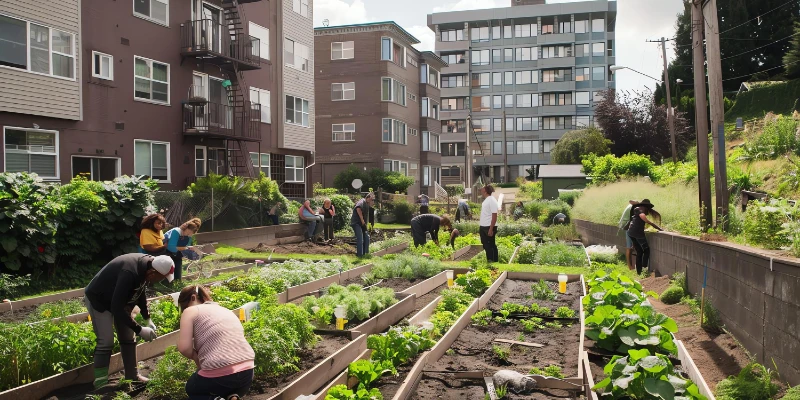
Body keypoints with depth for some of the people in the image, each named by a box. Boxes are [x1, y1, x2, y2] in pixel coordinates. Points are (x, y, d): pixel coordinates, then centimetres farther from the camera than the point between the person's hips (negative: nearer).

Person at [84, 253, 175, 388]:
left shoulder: (146, 265, -13)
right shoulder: (130, 273, -40)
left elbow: (140, 292, 7)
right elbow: (116, 308, -37)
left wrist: (147, 319, 2)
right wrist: (139, 330, -32)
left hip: (118, 299, 8)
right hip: (98, 300, -8)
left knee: (128, 338, 10)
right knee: (106, 342, -13)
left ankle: (132, 376, 21)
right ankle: (100, 385, -3)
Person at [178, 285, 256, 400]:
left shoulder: (190, 311, 5)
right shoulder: (227, 311, 25)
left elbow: (184, 348, -5)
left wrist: (196, 358, 15)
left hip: (220, 376, -6)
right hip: (247, 373, 6)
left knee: (192, 388, 28)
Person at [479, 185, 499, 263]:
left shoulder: (492, 201, -15)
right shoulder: (485, 200, 12)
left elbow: (494, 216, -19)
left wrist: (491, 229, -23)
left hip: (489, 227, -9)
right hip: (483, 227, 9)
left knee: (490, 245, -3)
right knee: (485, 245, 14)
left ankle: (492, 261, 2)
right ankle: (489, 261, 22)